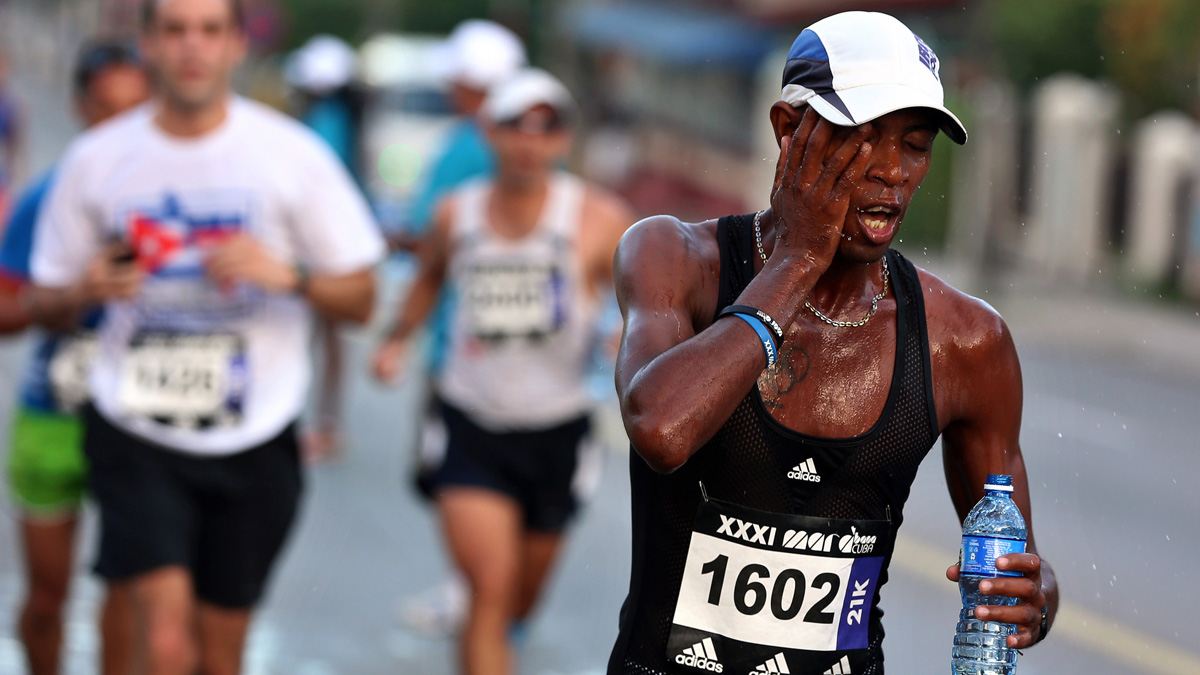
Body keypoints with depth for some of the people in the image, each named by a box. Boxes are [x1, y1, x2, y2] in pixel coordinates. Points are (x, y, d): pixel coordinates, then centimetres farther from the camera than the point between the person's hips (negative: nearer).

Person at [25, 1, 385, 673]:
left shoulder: (293, 155, -2)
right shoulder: (96, 159, 1)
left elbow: (360, 297, 1)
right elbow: (45, 304, 10)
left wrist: (286, 276, -18)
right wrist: (87, 291, -13)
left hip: (254, 439, 1)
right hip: (136, 435, -1)